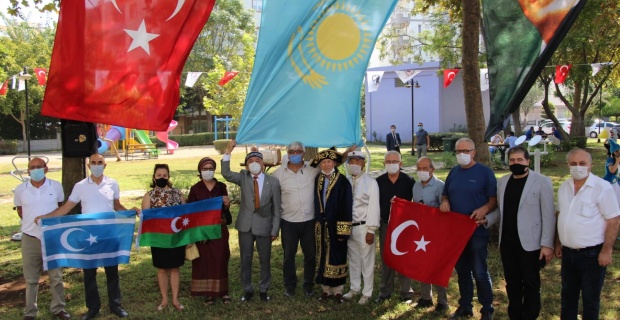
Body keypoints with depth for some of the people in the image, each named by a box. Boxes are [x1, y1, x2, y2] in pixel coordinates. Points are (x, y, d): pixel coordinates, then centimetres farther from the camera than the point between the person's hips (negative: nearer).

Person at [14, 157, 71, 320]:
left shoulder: (56, 186, -3)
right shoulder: (20, 189, -3)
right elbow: (19, 210, 14)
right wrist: (31, 223, 9)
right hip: (30, 239, 0)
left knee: (56, 276, 9)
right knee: (31, 278, 9)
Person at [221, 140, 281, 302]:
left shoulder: (273, 181, -4)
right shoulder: (243, 177, -1)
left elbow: (277, 208, -2)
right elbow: (226, 174, -20)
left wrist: (275, 230, -3)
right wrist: (228, 151, -28)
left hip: (264, 226, -1)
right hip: (246, 225, 1)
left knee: (265, 260, 10)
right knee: (245, 259, 10)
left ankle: (264, 289, 27)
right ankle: (247, 290, 25)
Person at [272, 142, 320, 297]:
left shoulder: (313, 169, -4)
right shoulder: (279, 173, -4)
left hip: (309, 220, 0)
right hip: (288, 221, 0)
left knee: (310, 254, 12)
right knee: (289, 255, 11)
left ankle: (309, 284, 28)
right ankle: (289, 285, 27)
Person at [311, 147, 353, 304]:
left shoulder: (343, 182, -9)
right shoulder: (317, 180, 6)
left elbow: (347, 207, -11)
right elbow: (315, 203, 10)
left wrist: (343, 231, -14)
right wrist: (316, 224, 4)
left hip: (335, 227, -4)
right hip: (320, 226, 4)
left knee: (336, 258, 4)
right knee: (322, 258, 9)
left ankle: (337, 290, 16)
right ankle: (326, 289, 20)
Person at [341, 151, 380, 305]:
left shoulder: (370, 182, -8)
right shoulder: (345, 181, 3)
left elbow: (373, 207, -9)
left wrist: (371, 230, -12)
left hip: (363, 227, -4)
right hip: (348, 226, 4)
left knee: (367, 261, 5)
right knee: (353, 259, 17)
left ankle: (367, 292, 17)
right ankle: (355, 288, 31)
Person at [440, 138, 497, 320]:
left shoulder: (485, 172, -6)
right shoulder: (453, 172, 11)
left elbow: (494, 199, -7)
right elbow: (445, 194, 18)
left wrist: (484, 209, -27)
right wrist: (444, 201, -5)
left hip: (477, 230, -5)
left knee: (480, 272, -2)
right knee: (461, 270, 13)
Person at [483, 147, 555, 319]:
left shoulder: (542, 181, -7)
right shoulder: (502, 181, 9)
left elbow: (548, 215, -9)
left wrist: (547, 244, -13)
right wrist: (486, 219, -4)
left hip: (529, 243, -5)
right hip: (507, 242, 5)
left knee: (531, 284, 7)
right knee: (512, 283, 14)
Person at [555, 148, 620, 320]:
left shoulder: (602, 187, -14)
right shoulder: (564, 187, 5)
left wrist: (606, 251, -16)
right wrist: (558, 243, 14)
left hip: (592, 254, -6)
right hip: (568, 252, 6)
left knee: (590, 299, 8)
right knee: (567, 295, 18)